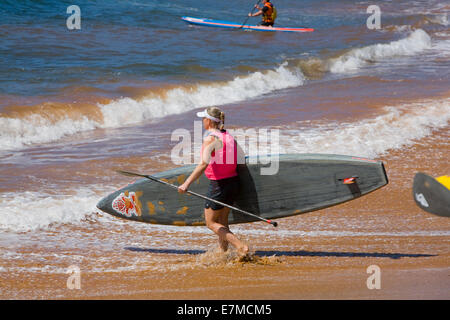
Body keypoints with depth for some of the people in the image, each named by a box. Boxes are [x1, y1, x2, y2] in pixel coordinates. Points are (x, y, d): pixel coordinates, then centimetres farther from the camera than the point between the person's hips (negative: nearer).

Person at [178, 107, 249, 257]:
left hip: (218, 185, -8)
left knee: (211, 223, 4)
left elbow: (203, 164, -28)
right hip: (233, 182, 8)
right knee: (222, 220, 22)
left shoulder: (210, 139, -16)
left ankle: (241, 246, -10)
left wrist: (186, 184, -33)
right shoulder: (229, 137, 8)